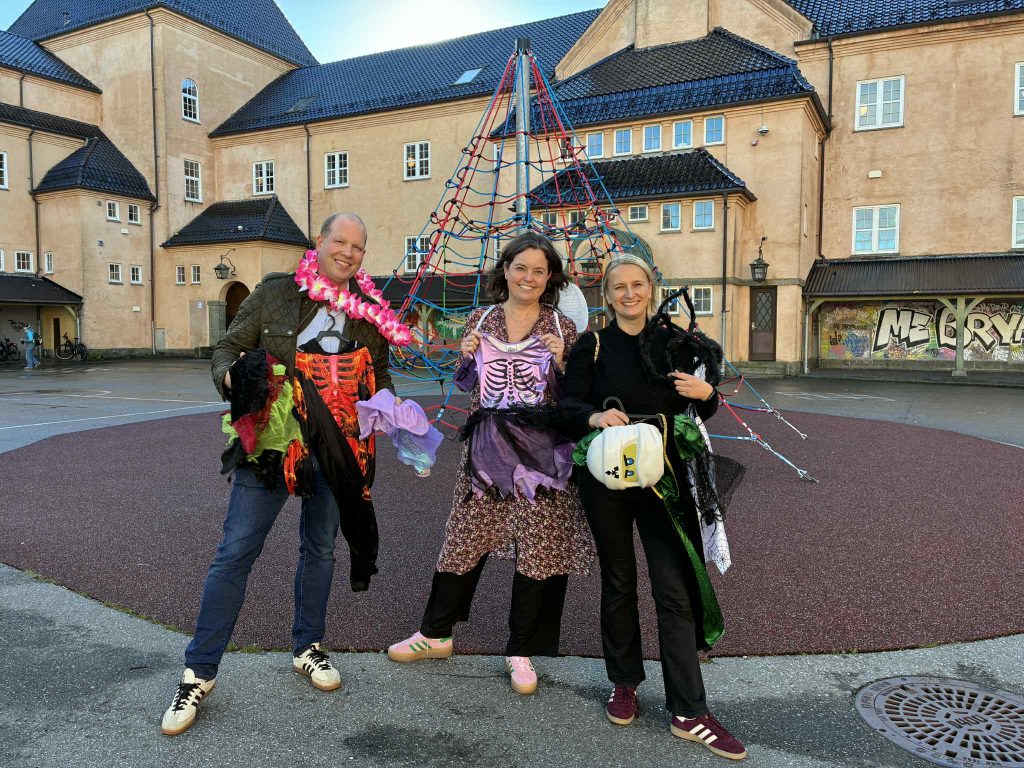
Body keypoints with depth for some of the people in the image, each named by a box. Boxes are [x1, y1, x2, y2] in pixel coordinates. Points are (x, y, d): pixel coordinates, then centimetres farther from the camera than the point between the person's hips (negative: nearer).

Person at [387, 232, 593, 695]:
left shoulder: (561, 328, 2)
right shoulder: (480, 320, 7)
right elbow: (465, 385, 13)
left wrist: (559, 362, -15)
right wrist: (467, 357, -7)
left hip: (541, 448, -1)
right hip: (487, 443, 2)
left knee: (537, 547, 4)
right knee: (465, 537, 7)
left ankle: (521, 651, 20)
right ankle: (435, 633, 26)